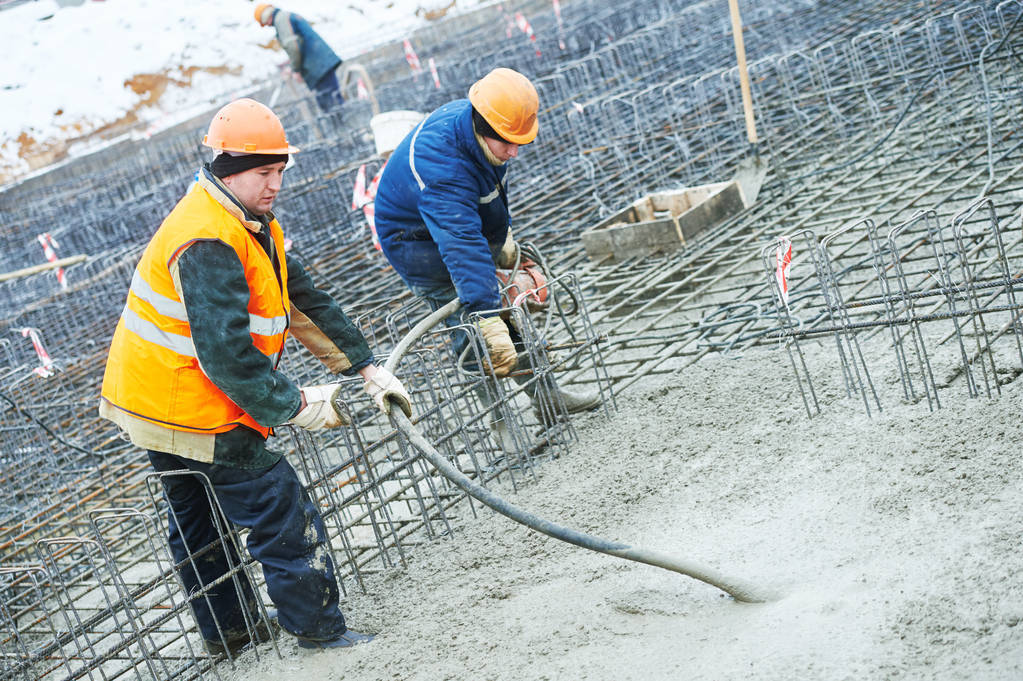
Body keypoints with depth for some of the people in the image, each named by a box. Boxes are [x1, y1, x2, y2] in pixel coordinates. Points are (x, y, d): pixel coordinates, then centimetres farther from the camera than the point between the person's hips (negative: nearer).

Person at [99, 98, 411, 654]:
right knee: (283, 513, -2)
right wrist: (297, 406, -22)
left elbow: (305, 302, 8)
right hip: (194, 414, -11)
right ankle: (316, 628, 11)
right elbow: (225, 353, -31)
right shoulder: (209, 243, -27)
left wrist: (369, 371, 3)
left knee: (196, 516, 24)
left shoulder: (251, 225, 7)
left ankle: (227, 629, 42)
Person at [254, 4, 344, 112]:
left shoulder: (281, 19, -5)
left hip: (317, 65, -10)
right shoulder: (291, 15, 26)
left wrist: (296, 70, -7)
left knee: (333, 101, -13)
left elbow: (292, 45, -17)